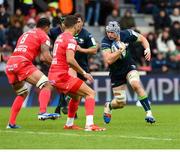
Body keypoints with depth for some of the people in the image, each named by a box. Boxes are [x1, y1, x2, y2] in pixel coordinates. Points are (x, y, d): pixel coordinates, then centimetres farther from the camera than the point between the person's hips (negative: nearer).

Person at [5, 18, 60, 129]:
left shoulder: (25, 34, 31)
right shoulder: (44, 36, 8)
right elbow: (46, 56, -4)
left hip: (10, 65, 8)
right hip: (23, 64, -8)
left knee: (23, 93, 26)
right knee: (47, 85, -11)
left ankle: (11, 123, 23)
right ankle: (43, 112, -34)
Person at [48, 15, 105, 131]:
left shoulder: (60, 37, 17)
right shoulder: (70, 39, -11)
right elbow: (70, 59, -23)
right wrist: (84, 73, -17)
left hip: (52, 75, 9)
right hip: (61, 75, -9)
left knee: (76, 95, 28)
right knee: (90, 93, -9)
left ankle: (69, 124, 32)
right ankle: (89, 125, -22)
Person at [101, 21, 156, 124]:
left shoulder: (126, 34, -13)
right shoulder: (105, 42, -20)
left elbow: (142, 39, 5)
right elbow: (108, 60, -30)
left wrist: (147, 49, -12)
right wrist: (120, 50, -33)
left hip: (129, 67, 1)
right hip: (116, 72, -1)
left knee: (136, 84, -31)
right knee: (120, 103, 1)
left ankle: (149, 113, -24)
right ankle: (108, 106, 38)